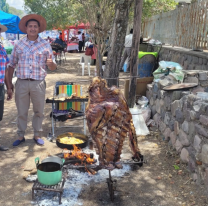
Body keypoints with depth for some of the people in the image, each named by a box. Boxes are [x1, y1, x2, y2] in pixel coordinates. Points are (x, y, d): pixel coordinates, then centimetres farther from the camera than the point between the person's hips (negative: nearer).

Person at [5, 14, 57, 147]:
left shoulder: (45, 45, 3)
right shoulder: (19, 45, 7)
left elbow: (53, 68, 3)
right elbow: (11, 66, 8)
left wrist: (51, 63, -21)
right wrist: (9, 86, 3)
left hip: (38, 83, -1)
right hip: (21, 83, 1)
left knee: (39, 111, 8)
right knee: (21, 112, 8)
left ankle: (37, 135, 24)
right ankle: (21, 136, 22)